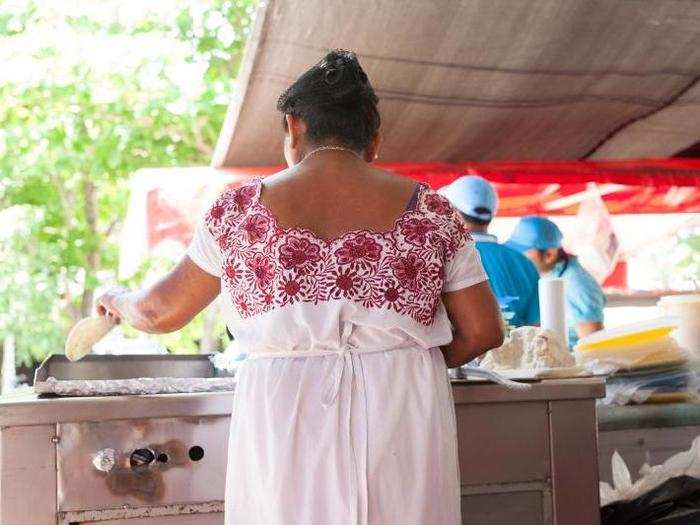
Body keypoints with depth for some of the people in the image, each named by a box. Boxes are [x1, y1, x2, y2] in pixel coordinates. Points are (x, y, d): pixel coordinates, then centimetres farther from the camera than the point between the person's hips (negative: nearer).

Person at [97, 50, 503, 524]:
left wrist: (118, 301, 33)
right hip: (403, 414, 1)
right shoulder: (430, 211, 3)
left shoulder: (240, 209, 2)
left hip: (282, 420, 0)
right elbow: (483, 332, 5)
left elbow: (163, 312, 12)